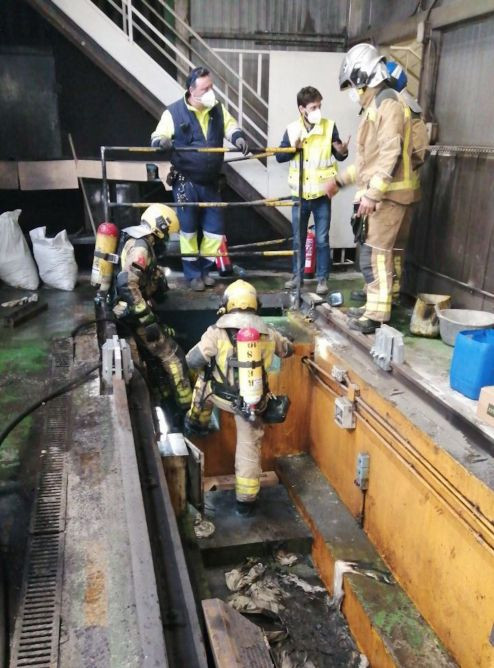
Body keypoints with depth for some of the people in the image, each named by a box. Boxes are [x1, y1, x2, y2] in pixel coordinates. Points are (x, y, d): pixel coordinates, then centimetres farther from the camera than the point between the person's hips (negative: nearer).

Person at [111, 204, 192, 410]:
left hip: (130, 308, 10)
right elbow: (126, 284, -34)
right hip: (133, 312, -10)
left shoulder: (137, 241, 11)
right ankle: (188, 405, -1)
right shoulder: (140, 247, -22)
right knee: (171, 355, -7)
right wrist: (147, 317, -32)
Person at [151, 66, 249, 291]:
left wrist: (238, 138, -20)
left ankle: (205, 269, 26)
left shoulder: (218, 109, 6)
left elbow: (230, 126, 4)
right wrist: (162, 141, -32)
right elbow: (157, 136, -7)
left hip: (210, 182, 5)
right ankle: (193, 273, 16)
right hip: (186, 182, -4)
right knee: (188, 228, 2)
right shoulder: (174, 112, -7)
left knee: (215, 228, 8)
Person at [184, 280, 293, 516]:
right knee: (249, 448, 16)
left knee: (204, 376, 32)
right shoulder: (268, 334, 0)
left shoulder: (217, 332, -10)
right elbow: (288, 350, 18)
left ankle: (197, 422, 46)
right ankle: (245, 500, 25)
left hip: (222, 396, -1)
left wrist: (211, 357, 12)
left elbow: (192, 361, -10)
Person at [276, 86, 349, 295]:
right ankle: (297, 275, 26)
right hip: (299, 194, 2)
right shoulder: (292, 129, 1)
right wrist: (293, 147, -15)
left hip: (321, 194, -2)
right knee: (298, 238, 12)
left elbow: (339, 156, 1)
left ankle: (322, 278, 14)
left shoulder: (329, 126, -3)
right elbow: (280, 156, 3)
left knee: (322, 239, 4)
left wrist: (343, 151, -21)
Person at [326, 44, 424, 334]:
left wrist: (371, 194, -25)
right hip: (378, 194, 10)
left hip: (387, 196, -10)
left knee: (375, 253, -9)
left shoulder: (389, 103, -12)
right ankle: (375, 306, 23)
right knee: (378, 252, 14)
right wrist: (341, 179, 25)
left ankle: (377, 315, -4)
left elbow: (390, 154, -22)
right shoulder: (375, 106, 20)